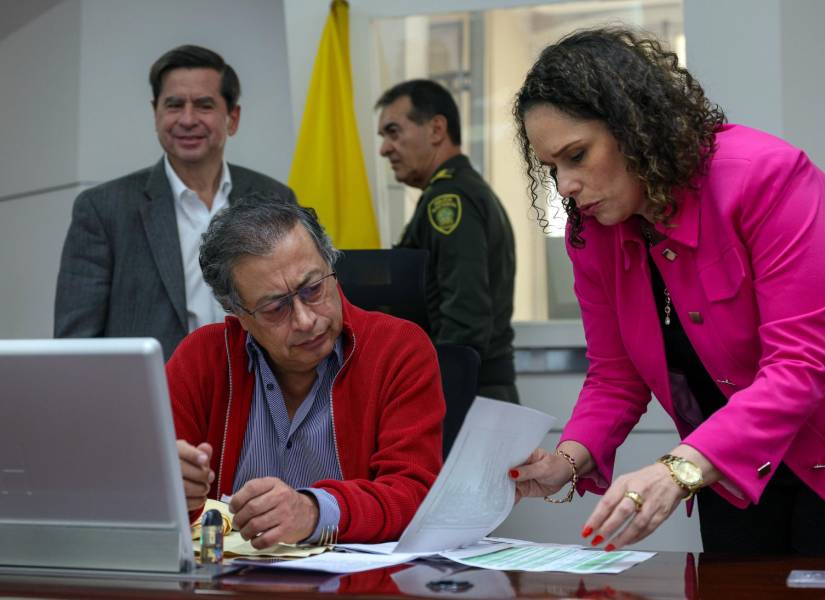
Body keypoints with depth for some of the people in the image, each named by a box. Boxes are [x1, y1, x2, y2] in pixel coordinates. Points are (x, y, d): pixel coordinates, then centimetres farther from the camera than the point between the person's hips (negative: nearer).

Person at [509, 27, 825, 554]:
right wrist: (568, 460, -19)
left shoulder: (767, 176, -22)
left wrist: (680, 469, -40)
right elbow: (615, 378, 3)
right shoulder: (591, 233, -3)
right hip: (730, 477, 5)